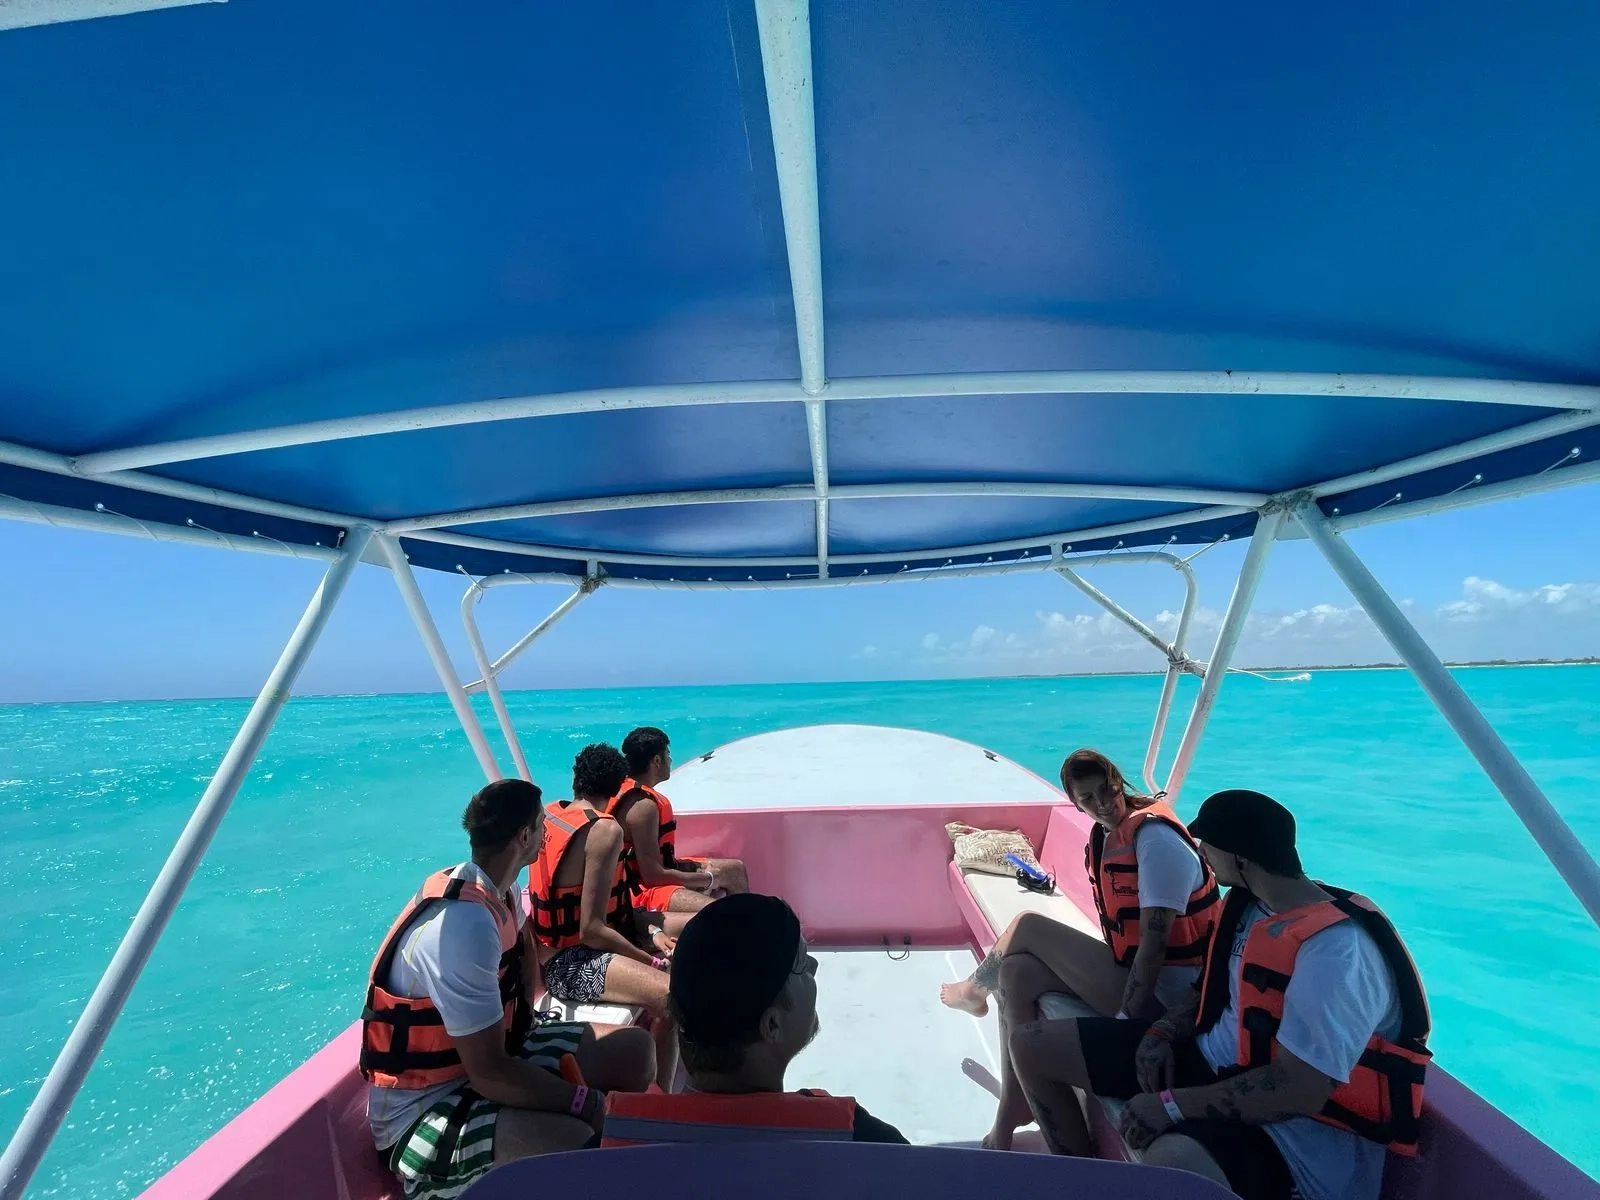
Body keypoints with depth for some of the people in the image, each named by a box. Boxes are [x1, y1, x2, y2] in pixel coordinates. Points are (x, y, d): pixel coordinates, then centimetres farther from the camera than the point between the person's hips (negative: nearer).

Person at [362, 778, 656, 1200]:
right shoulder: (466, 923, -32)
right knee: (578, 1145, -35)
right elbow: (489, 1073, -30)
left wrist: (526, 1015, 6)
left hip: (491, 1054, 9)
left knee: (636, 1050, 1)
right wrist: (591, 1103, -21)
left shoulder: (498, 889, -3)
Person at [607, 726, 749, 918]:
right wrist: (709, 879, -14)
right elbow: (653, 875, -26)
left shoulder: (628, 789, 5)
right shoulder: (643, 806, -25)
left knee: (735, 868, 18)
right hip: (643, 890, -11)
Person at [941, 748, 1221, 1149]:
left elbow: (1156, 939, -26)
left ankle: (974, 991, 20)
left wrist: (1125, 1019, -25)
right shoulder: (1105, 835, 5)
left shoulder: (1155, 837, -22)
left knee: (1028, 926, -9)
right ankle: (1012, 1109, 8)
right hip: (1127, 968, 8)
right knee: (1018, 973, -5)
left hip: (1159, 992, -8)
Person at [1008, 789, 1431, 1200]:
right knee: (1032, 1043, 2)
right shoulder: (1249, 903, 2)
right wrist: (1161, 1033, -2)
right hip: (1209, 1061, 8)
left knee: (1172, 1159, -44)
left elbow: (1298, 1090, -28)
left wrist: (1173, 1106, -24)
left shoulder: (1337, 948, -25)